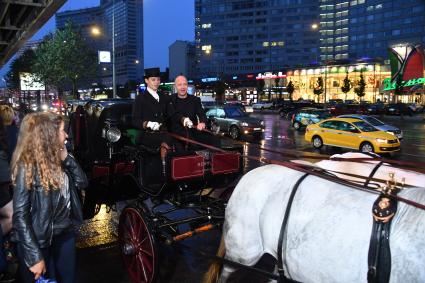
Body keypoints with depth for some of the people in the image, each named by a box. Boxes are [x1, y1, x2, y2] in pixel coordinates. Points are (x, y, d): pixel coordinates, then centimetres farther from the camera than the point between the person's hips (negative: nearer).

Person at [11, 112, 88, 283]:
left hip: (65, 234, 7)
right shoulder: (28, 165, -19)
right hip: (40, 240, -7)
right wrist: (34, 256, -22)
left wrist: (66, 158, -10)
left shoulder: (58, 158, 4)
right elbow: (20, 214, -20)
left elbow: (82, 182, 3)